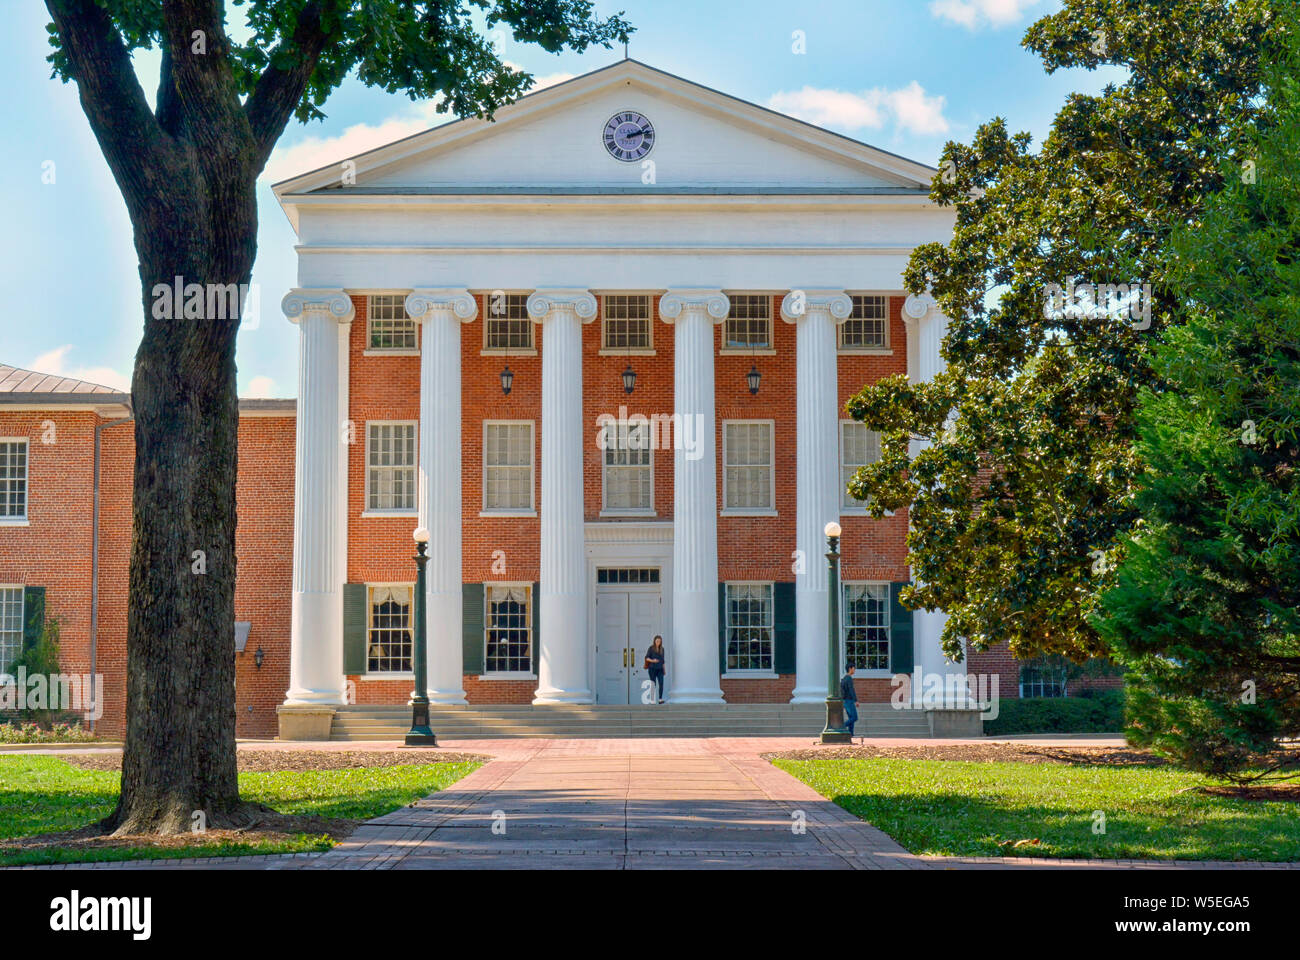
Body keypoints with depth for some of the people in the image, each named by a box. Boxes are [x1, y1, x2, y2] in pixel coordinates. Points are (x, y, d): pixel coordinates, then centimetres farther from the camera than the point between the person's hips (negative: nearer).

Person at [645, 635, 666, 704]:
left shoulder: (662, 649, 10)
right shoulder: (651, 648, -3)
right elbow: (647, 658, -5)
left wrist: (664, 669, 15)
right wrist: (652, 660, -24)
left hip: (660, 669, 3)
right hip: (652, 668, -3)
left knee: (661, 683, -10)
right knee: (653, 684, -1)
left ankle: (660, 699, -11)